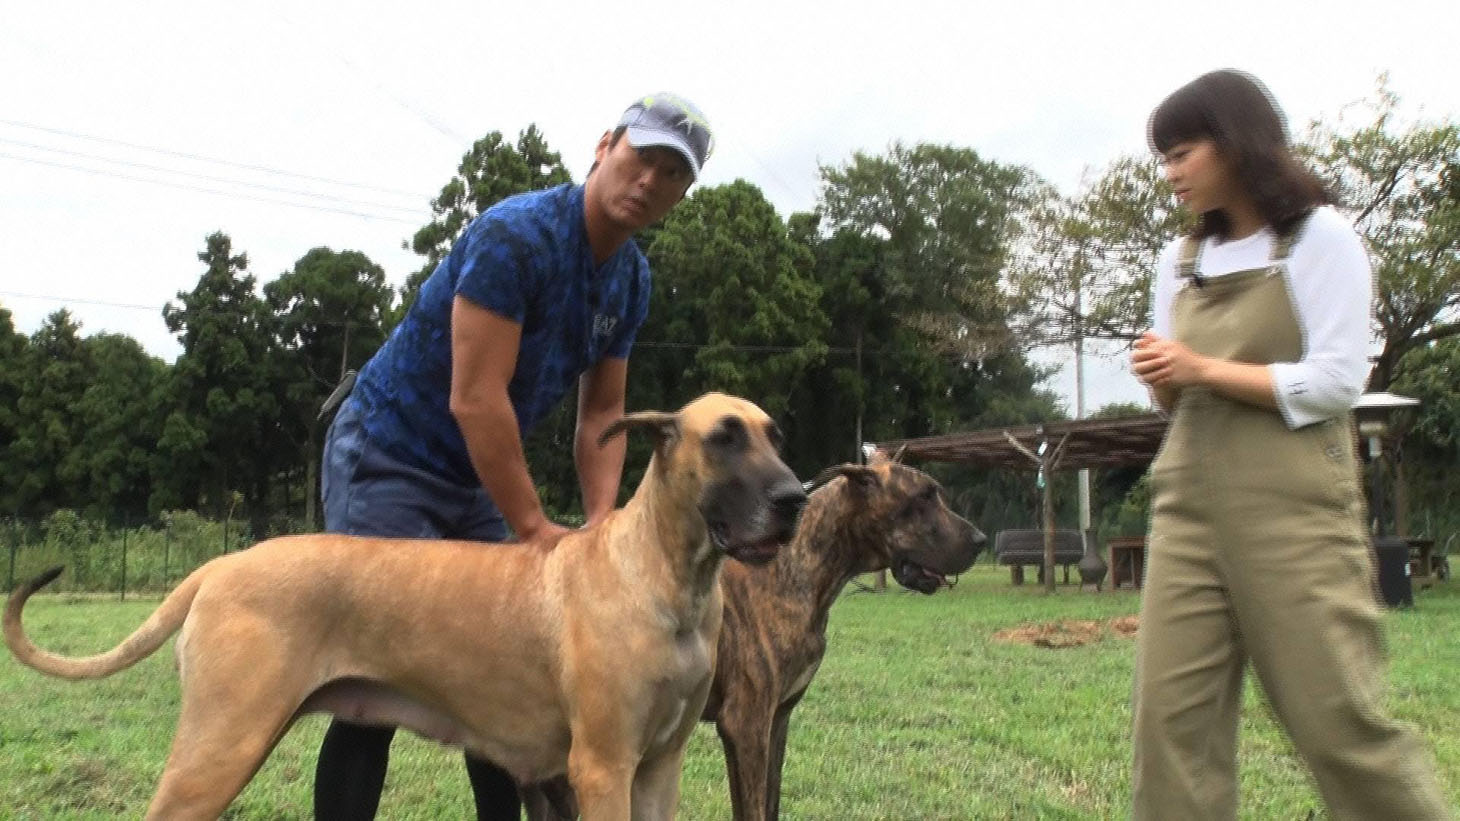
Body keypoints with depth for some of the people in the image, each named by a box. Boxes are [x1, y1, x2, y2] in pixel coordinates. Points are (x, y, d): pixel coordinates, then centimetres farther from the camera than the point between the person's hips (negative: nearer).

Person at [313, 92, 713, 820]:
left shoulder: (631, 280, 1)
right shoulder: (517, 235, -24)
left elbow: (602, 412, 1)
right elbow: (475, 398, -28)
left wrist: (600, 522, -14)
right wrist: (534, 528, -27)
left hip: (475, 480, 8)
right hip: (384, 461, -8)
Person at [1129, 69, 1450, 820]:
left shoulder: (1321, 238, 0)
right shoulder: (1180, 260, 15)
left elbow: (1336, 383, -9)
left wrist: (1204, 370, -12)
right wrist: (1161, 379, -3)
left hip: (1292, 510, -5)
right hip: (1188, 509, 5)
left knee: (1336, 715, -3)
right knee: (1172, 713, -1)